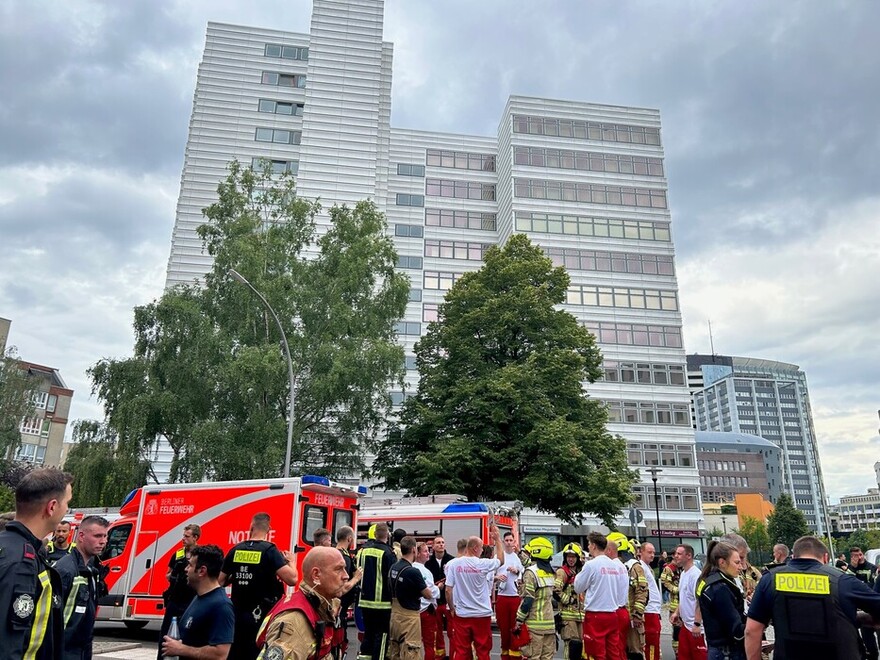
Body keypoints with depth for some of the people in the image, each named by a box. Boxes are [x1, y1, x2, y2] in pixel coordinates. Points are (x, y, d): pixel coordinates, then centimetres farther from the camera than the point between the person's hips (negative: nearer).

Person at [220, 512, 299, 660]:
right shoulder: (269, 550, -13)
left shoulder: (235, 550, 0)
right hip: (261, 617, -4)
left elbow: (221, 582, 8)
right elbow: (292, 579, -20)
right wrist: (291, 561, -1)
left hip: (237, 615, 4)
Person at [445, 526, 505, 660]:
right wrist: (497, 539, 14)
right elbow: (501, 561, 9)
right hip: (482, 614, -1)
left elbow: (448, 590, -7)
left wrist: (452, 608, 8)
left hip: (461, 614, 2)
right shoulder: (482, 564, -10)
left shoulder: (453, 564, -7)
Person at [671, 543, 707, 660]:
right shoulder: (683, 573, 11)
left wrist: (697, 624, -24)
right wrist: (677, 613, 14)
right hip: (685, 624, 9)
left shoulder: (696, 574, -18)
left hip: (695, 626, -9)